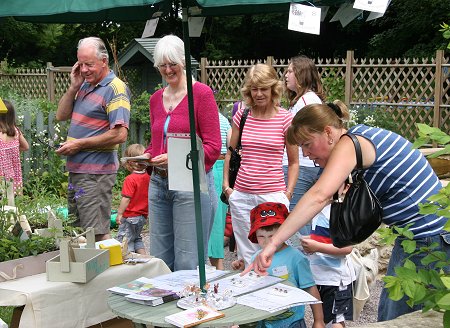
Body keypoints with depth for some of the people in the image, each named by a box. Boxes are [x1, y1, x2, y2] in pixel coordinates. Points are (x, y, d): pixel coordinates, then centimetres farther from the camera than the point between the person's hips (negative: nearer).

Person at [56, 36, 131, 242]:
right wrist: (74, 87, 1)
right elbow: (61, 116, 14)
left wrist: (80, 144, -16)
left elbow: (120, 134, -21)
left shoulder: (115, 88, -13)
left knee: (97, 234, -7)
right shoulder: (85, 85, 14)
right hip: (76, 168, 9)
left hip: (96, 171, -9)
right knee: (77, 230, 17)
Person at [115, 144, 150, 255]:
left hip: (130, 216, -8)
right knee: (136, 238, 23)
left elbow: (126, 198, -22)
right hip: (143, 215, 8)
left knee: (124, 239, 3)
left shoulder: (130, 179, -19)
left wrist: (119, 213, -16)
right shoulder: (148, 177, 3)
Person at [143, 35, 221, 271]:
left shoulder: (201, 93, -4)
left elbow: (213, 147, -9)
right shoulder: (156, 98, 15)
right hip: (159, 184, 6)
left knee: (188, 264, -5)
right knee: (159, 261, 11)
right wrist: (146, 157, 3)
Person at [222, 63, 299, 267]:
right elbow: (230, 153, 18)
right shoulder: (241, 117, 6)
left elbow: (294, 162, 5)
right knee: (246, 255, 11)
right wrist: (226, 185, 10)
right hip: (241, 196, 3)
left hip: (273, 195, -3)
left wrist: (288, 194, -2)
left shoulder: (285, 119, -1)